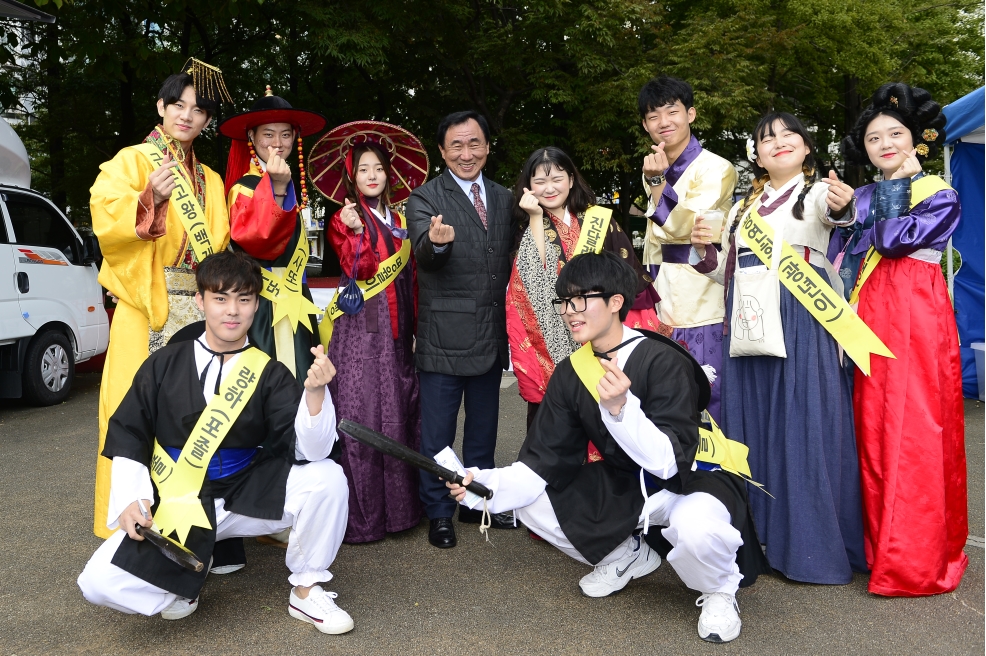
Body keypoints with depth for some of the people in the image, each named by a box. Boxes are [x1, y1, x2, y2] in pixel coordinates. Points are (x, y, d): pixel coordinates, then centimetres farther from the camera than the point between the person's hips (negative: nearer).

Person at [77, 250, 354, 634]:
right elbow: (127, 435, 5)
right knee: (99, 583, -20)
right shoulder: (164, 365, -1)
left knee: (329, 479, -24)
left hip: (248, 498, 0)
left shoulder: (270, 373, -5)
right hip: (173, 507, 0)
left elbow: (311, 452, -16)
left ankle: (306, 590, 0)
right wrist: (131, 501, -8)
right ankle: (185, 576, 14)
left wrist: (315, 393, -34)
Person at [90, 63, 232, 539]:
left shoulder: (210, 180, 20)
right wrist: (148, 199, -23)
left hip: (198, 309, 5)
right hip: (146, 307, -4)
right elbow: (105, 221, -8)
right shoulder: (132, 161, 5)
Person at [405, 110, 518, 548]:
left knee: (484, 426, 17)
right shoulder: (424, 198, -5)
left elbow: (510, 260, 13)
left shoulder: (504, 199, 11)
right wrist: (436, 241, -45)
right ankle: (438, 514, 20)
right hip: (444, 335, -5)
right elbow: (423, 254, -23)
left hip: (492, 335, 5)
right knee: (437, 432, 5)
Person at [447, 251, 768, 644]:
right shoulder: (570, 374, -7)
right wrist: (486, 485, -26)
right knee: (531, 503, -7)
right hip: (623, 485, 6)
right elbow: (543, 463, -9)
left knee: (696, 527, -39)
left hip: (691, 481, -6)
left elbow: (668, 462, -28)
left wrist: (621, 408, -43)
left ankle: (718, 590, -1)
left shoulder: (663, 361, -24)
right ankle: (628, 555, 17)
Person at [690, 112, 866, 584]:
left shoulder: (818, 191, 4)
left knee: (803, 422, -6)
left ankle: (811, 543, 3)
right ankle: (759, 534, 15)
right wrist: (704, 250, 3)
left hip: (800, 318, -5)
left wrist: (841, 206, -45)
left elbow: (829, 210, -21)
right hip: (749, 321, 5)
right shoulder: (743, 206, 20)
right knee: (752, 425, 5)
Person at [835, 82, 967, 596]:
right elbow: (845, 265, 11)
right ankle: (883, 544, 16)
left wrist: (899, 184, 4)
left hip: (917, 316, -4)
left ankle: (916, 560, 3)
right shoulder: (862, 198, 18)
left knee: (915, 429, -6)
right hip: (869, 317, 5)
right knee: (872, 427, 4)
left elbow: (895, 239, -12)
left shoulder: (939, 194, 5)